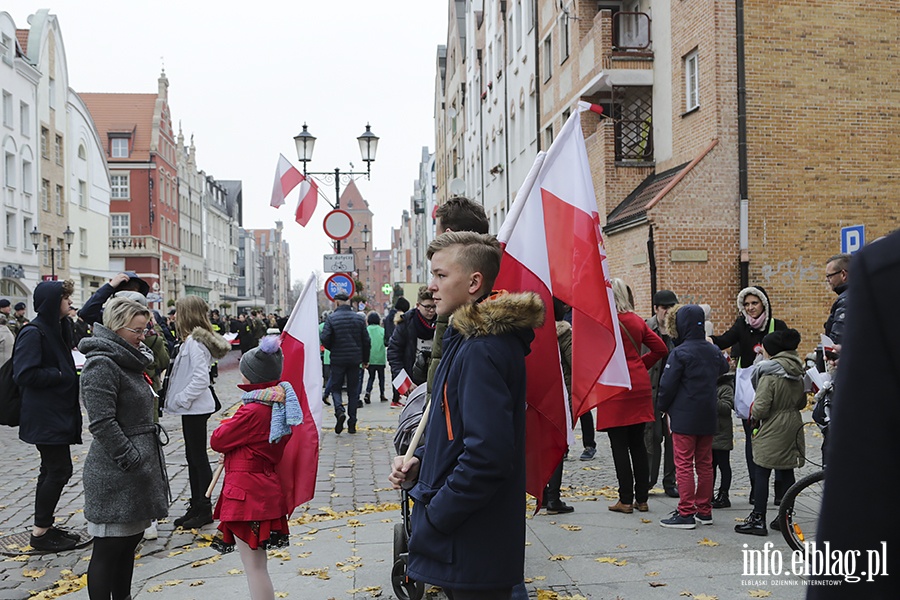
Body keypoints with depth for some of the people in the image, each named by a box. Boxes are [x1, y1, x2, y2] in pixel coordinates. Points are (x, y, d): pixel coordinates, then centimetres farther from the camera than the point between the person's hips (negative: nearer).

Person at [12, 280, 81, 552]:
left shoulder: (58, 328, 13)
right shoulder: (33, 332, -16)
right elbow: (24, 374, -21)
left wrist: (74, 369, 6)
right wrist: (61, 375, -17)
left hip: (59, 414, 10)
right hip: (45, 415, -10)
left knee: (53, 470, 14)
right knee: (59, 470, -6)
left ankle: (44, 526, 24)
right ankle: (40, 532, 4)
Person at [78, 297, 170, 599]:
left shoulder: (128, 361, 14)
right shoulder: (102, 365, -16)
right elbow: (102, 423, -21)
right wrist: (132, 461, -20)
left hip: (140, 468, 10)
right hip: (116, 476, -10)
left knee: (130, 541, 17)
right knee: (108, 550, -1)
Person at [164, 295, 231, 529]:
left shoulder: (194, 342, -18)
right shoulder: (192, 340, 12)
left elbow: (201, 378, -25)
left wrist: (181, 399, -18)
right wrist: (179, 398, 9)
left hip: (196, 408, -10)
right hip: (193, 408, 10)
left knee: (198, 458, -1)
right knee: (193, 458, 15)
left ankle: (204, 510, 8)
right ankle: (196, 507, 24)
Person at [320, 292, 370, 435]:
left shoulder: (331, 318, -6)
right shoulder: (359, 318, 3)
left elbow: (324, 338, -13)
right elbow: (366, 341, 5)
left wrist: (332, 348, 8)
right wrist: (365, 360, 15)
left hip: (337, 359, -2)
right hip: (355, 359, 2)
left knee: (335, 387, 10)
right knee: (353, 391, 8)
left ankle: (339, 411, -17)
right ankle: (352, 424, 8)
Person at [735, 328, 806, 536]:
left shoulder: (769, 374, -17)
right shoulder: (797, 374, 6)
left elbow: (761, 407, -19)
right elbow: (802, 403, 17)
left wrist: (754, 417, 0)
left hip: (772, 431, -7)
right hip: (793, 427, 7)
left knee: (761, 473, -1)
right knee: (787, 473, 12)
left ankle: (758, 519, 0)